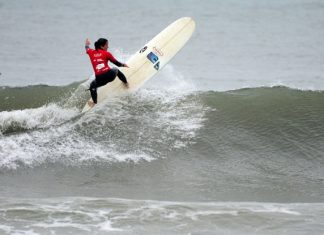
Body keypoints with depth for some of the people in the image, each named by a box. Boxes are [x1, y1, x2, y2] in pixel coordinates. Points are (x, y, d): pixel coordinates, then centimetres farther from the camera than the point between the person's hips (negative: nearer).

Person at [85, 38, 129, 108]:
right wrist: (123, 65, 30)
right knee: (116, 70, 34)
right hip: (110, 75, 0)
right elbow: (116, 63, 9)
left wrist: (87, 44, 59)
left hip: (99, 79, 1)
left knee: (92, 85, 32)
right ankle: (126, 83, 41)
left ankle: (94, 103, 21)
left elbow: (87, 49, 36)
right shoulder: (106, 53, 4)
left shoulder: (91, 53, 10)